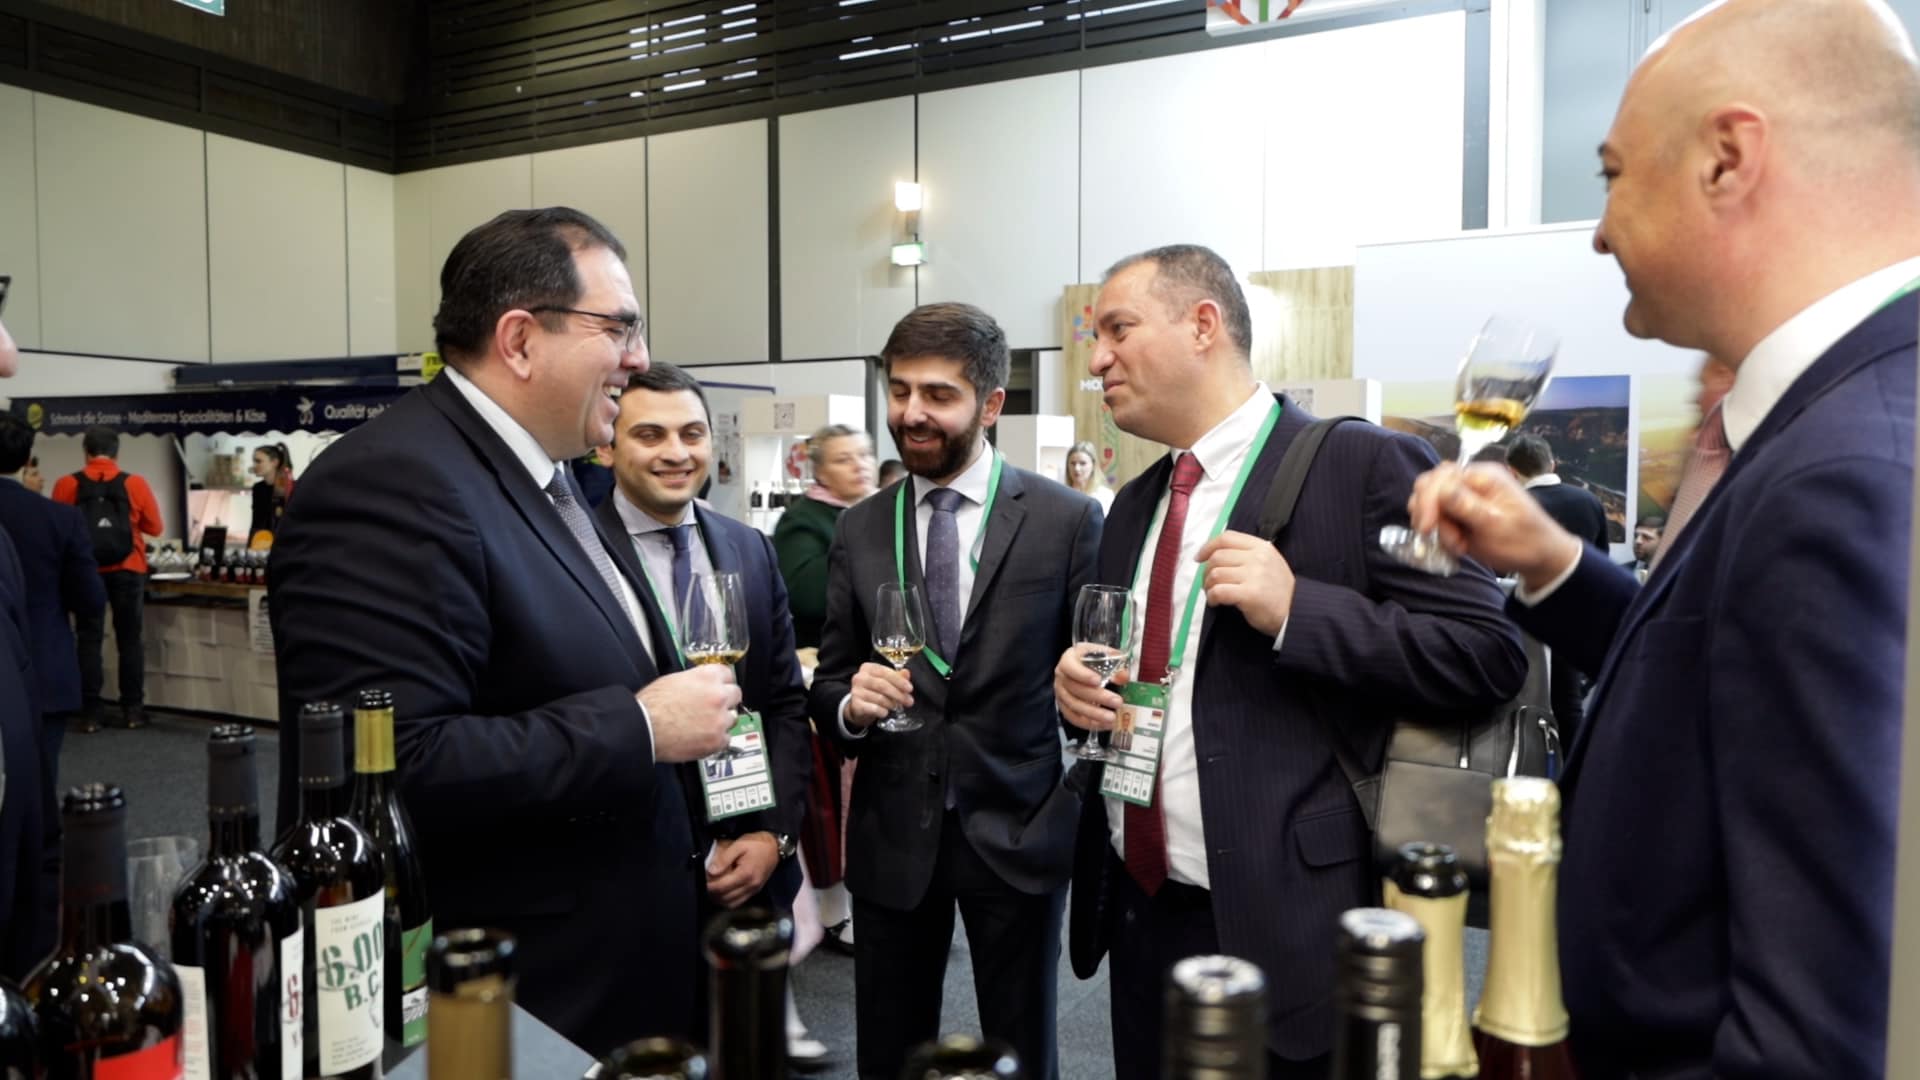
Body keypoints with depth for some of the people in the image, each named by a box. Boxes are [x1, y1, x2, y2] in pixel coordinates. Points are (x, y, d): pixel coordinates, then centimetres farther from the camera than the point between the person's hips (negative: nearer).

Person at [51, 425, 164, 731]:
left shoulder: (66, 485, -4)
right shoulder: (135, 484, -4)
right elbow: (156, 527, 4)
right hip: (127, 571, 0)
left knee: (89, 641, 7)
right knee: (129, 639, 9)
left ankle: (90, 713, 7)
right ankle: (132, 710, 10)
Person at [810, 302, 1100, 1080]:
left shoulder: (1067, 520, -6)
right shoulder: (858, 530, 3)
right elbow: (828, 681, 6)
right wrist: (850, 702, -14)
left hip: (1018, 830, -2)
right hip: (891, 833, 2)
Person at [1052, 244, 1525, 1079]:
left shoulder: (1364, 464, -10)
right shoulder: (1133, 506, 11)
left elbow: (1487, 654, -14)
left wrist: (1295, 608, -24)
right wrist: (1076, 684, -1)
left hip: (1286, 921, -6)